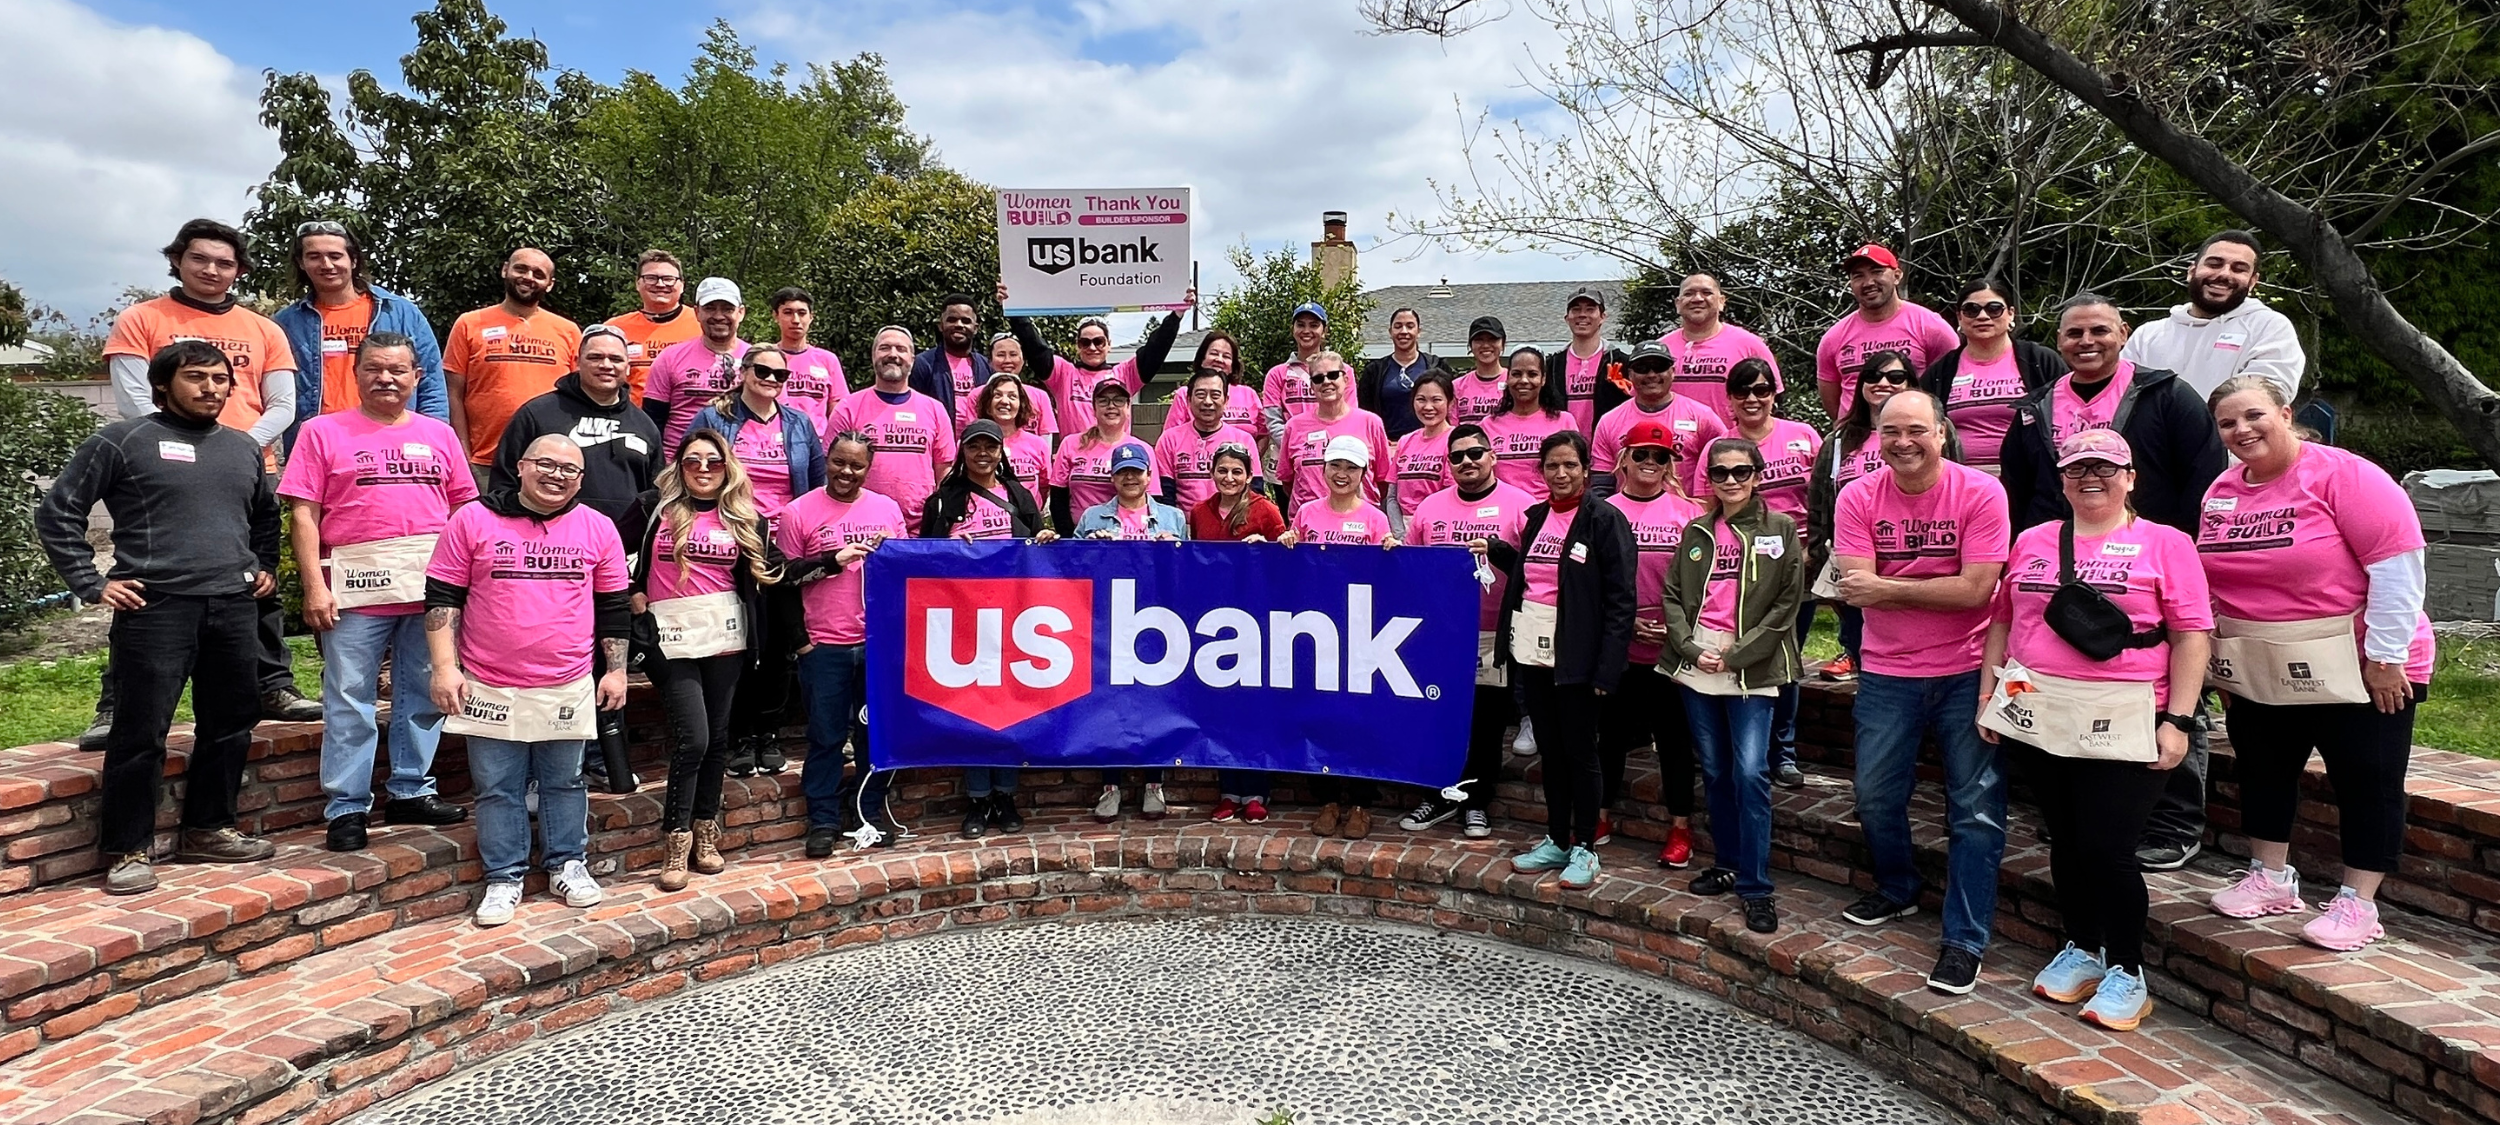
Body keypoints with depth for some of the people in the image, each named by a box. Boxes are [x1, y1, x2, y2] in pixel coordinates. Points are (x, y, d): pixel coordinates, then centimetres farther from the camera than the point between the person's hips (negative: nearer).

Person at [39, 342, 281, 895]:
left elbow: (266, 516, 31)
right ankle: (128, 851, 7)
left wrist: (266, 566, 19)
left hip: (234, 608, 5)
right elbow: (58, 514, 1)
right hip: (155, 607, -5)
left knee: (230, 727, 11)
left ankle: (208, 829, 25)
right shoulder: (125, 441, -1)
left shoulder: (244, 448, 16)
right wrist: (92, 583, -4)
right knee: (140, 734, -2)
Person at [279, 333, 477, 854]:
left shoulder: (439, 434, 14)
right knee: (349, 698, 2)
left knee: (425, 691, 9)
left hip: (433, 585, 3)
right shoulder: (323, 432, 6)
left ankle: (411, 790, 22)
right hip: (356, 586, -2)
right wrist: (314, 586, -8)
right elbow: (304, 515, 1)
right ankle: (347, 808, 11)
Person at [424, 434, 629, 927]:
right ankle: (504, 878, 19)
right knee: (497, 788, 7)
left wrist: (616, 670, 6)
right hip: (490, 688, -1)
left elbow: (614, 605, 10)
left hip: (567, 688, 1)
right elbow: (442, 598, 0)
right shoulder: (473, 520, -1)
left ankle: (567, 865, 26)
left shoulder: (598, 529, 4)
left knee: (565, 782, 12)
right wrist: (445, 666, -6)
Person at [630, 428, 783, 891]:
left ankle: (705, 835, 21)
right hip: (673, 640, -3)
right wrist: (634, 594, 4)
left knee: (717, 737, 8)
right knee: (692, 738, -9)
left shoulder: (746, 518, 10)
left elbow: (767, 574, 11)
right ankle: (676, 842, 2)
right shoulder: (656, 509, 3)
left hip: (726, 638, 3)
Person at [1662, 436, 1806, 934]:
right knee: (1714, 770, 11)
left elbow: (1787, 603, -4)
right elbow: (1672, 595, 8)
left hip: (1752, 667, -4)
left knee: (1750, 773, -10)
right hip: (1696, 661, 4)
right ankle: (1727, 864, 25)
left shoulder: (1780, 529, 2)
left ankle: (1755, 884, -1)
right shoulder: (1696, 532, 12)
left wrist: (1737, 656, -10)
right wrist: (1690, 647, -8)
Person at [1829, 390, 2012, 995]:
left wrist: (1887, 587, -17)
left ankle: (1966, 940, 13)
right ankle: (1897, 890, 39)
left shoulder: (1980, 492, -11)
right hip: (1887, 673, 3)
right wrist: (1939, 588, -22)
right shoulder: (1858, 498, -4)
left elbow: (1977, 589, -17)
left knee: (1975, 809, 1)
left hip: (1966, 672, -2)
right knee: (1876, 797, 12)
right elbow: (1858, 588, -13)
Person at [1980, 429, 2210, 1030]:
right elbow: (2002, 620, 17)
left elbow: (2191, 638, -4)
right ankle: (2081, 950, 29)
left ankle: (2126, 971, 14)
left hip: (2123, 725, -4)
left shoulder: (2165, 544, 0)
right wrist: (1988, 691, 10)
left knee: (2106, 849, -4)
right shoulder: (2032, 542, 12)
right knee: (2065, 843, 12)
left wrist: (2176, 720, -10)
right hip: (2040, 716, 4)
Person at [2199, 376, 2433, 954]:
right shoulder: (2221, 492, 4)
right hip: (2256, 671, 6)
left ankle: (2358, 903, 14)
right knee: (2263, 772, 15)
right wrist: (2220, 659, 11)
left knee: (2367, 782, 4)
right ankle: (2270, 879, 30)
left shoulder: (2343, 475, -15)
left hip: (2355, 668, -6)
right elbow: (2209, 581, 12)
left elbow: (2398, 566, -18)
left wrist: (2385, 656, -18)